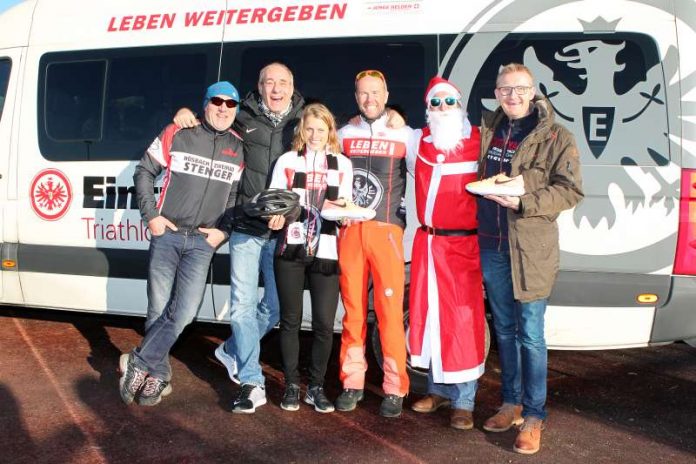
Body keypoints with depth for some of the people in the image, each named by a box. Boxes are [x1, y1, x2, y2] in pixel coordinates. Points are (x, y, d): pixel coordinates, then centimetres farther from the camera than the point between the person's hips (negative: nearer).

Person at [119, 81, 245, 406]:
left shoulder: (238, 150, 8)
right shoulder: (177, 135, 2)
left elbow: (238, 196, 13)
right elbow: (144, 172, 6)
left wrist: (223, 231, 1)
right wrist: (151, 216, -1)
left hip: (203, 241, 1)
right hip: (166, 234, -1)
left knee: (184, 312, -11)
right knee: (158, 309, 2)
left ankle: (138, 363, 6)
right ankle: (158, 376, 17)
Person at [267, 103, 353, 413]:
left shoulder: (342, 164, 12)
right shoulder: (287, 161, 9)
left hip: (325, 252, 0)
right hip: (291, 250, 0)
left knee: (324, 324, -2)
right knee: (291, 320, 5)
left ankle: (316, 387, 14)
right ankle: (291, 386, 18)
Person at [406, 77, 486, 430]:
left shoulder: (479, 142, -4)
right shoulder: (419, 141, 9)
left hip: (463, 244, -4)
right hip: (426, 242, 5)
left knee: (463, 319, -3)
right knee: (427, 313, 12)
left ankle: (463, 401, 8)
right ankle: (438, 388, 28)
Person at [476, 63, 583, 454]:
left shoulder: (557, 138, -5)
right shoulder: (488, 131, 11)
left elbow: (571, 191, -11)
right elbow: (476, 179, 23)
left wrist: (524, 201, -21)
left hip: (532, 248, -5)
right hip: (492, 245, 5)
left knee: (530, 334, -2)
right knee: (505, 329, 15)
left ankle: (534, 417, 9)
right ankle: (511, 403, 28)